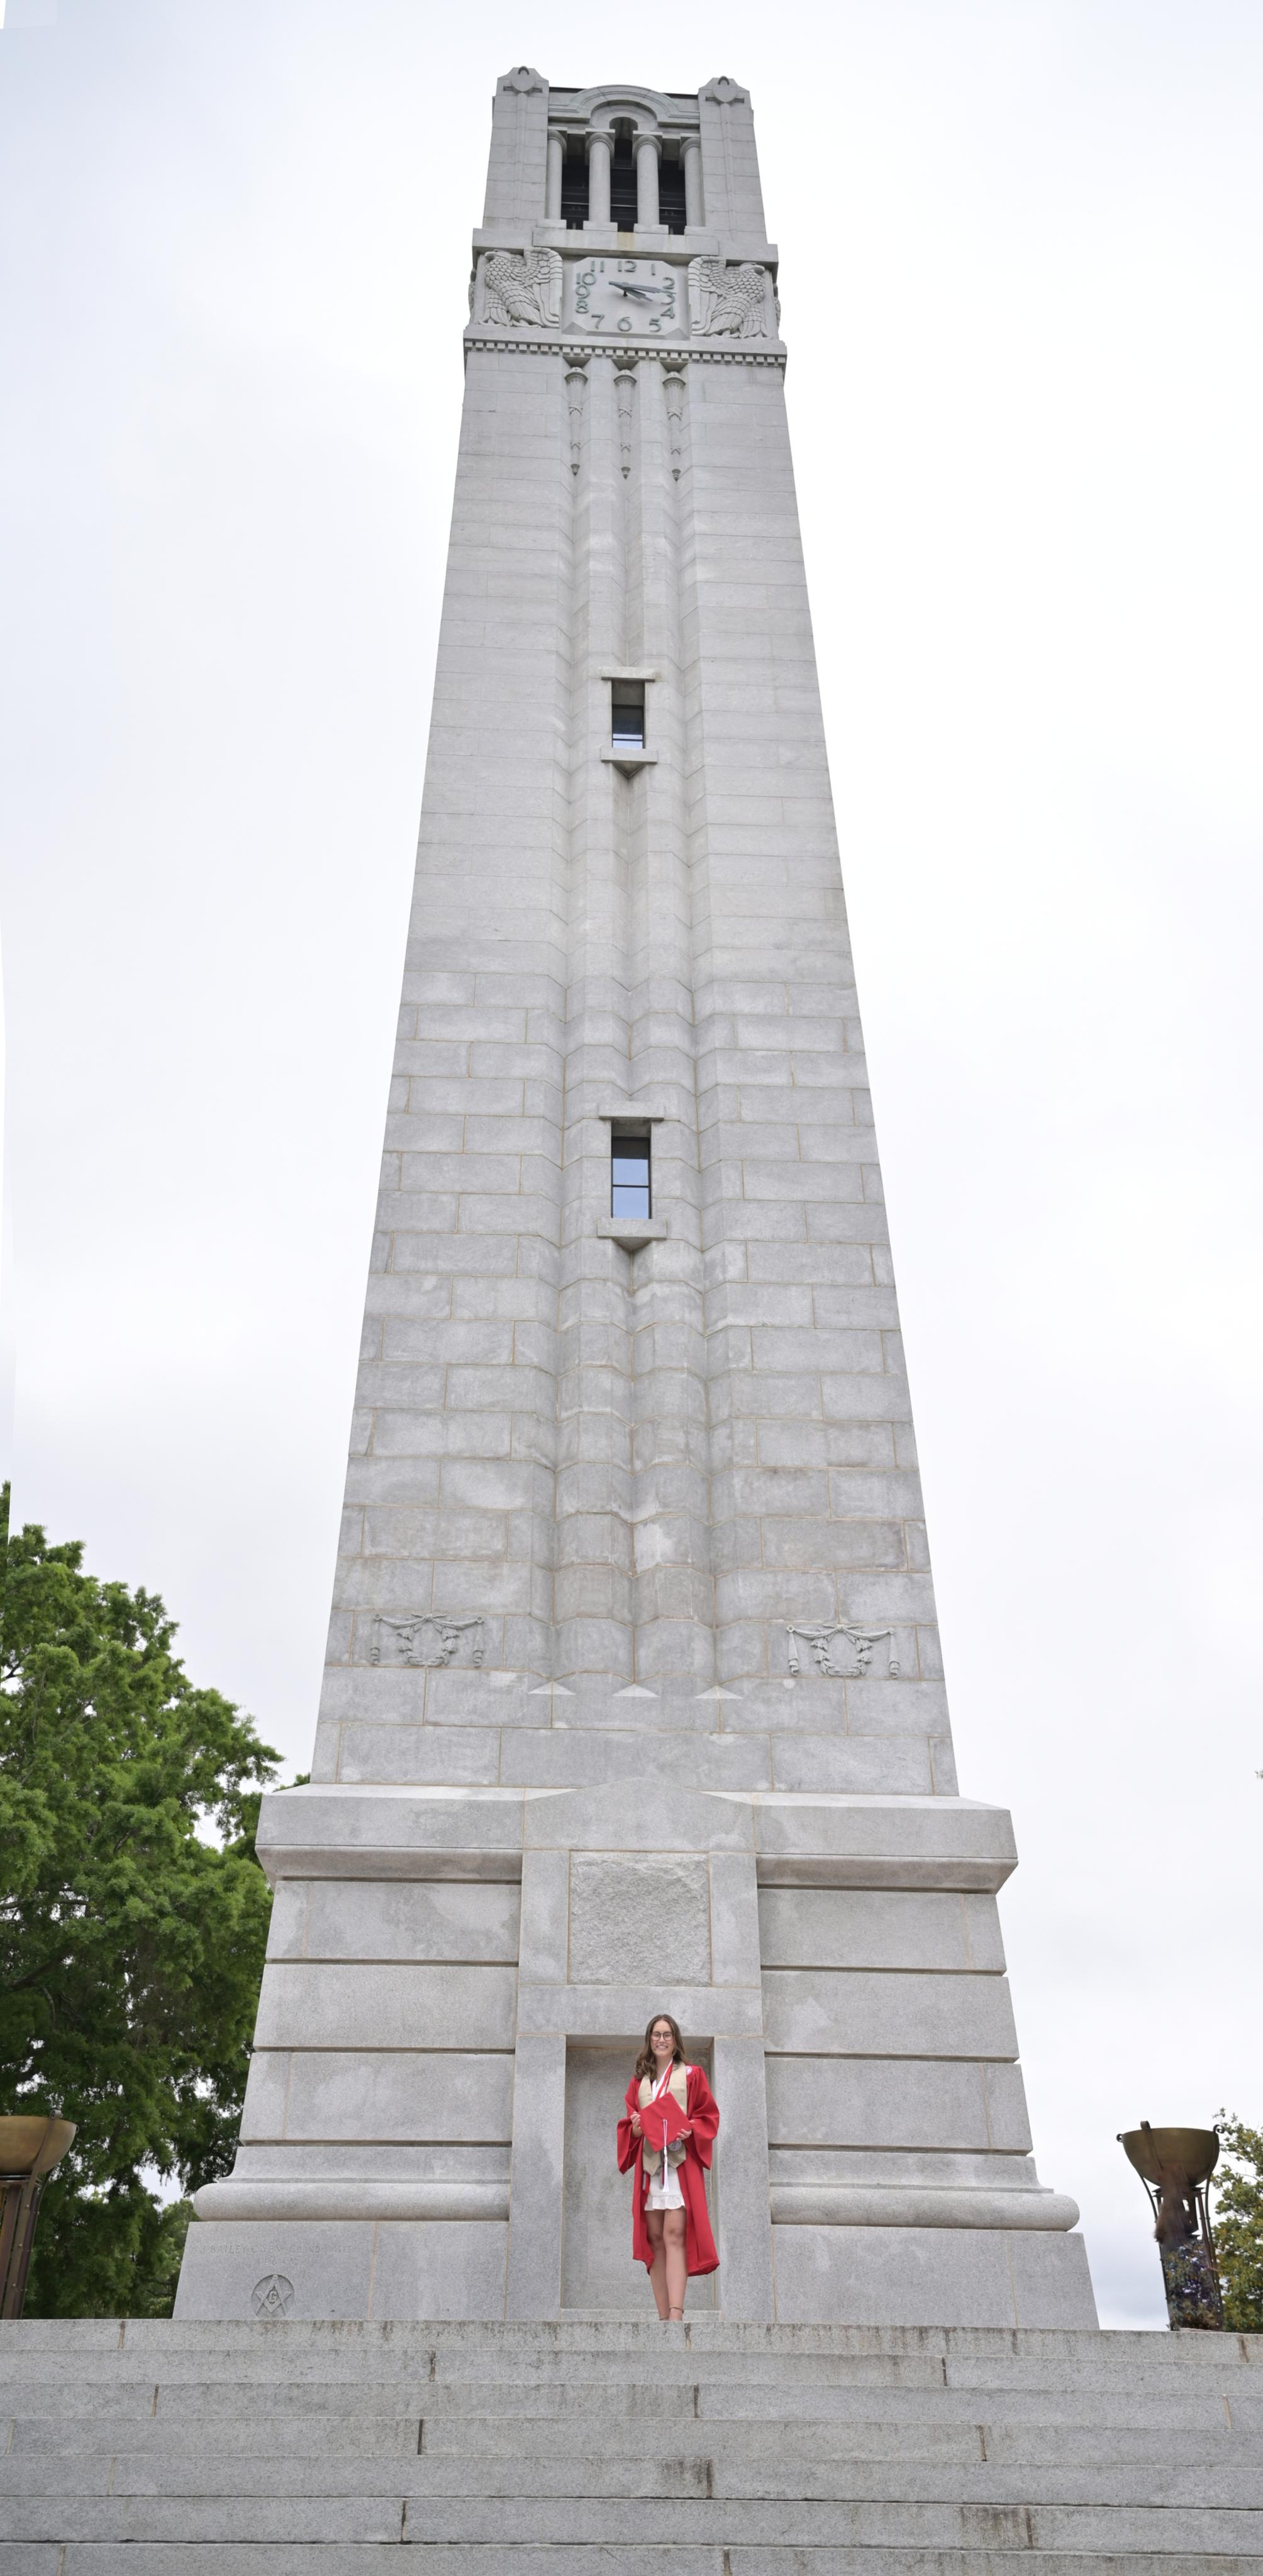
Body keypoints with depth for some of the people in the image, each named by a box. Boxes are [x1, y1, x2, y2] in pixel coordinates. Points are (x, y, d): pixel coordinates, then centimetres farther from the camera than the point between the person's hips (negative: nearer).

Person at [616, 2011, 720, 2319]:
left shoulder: (692, 2075, 6)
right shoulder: (639, 2080, 16)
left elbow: (709, 2116, 3)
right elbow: (627, 2121, 16)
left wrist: (689, 2132, -15)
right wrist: (635, 2129, -7)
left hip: (680, 2163, -4)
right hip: (648, 2164, 4)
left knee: (674, 2236, -15)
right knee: (654, 2239, 3)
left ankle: (676, 2313, -21)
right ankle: (663, 2315, 6)